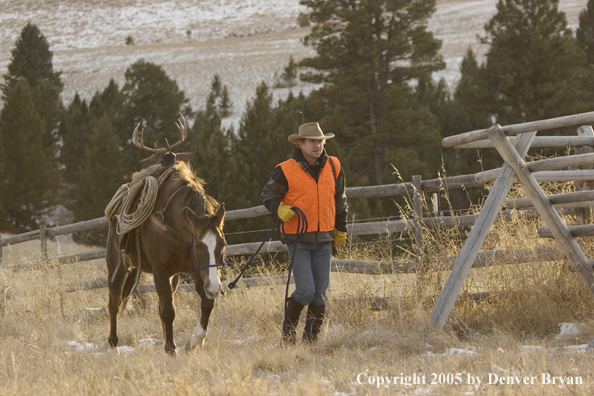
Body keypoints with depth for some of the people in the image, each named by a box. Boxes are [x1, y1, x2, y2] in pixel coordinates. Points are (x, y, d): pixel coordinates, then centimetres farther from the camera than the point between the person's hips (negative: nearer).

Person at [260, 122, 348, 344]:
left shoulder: (333, 168, 7)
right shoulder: (286, 171, -7)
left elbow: (339, 201, 18)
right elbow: (267, 195, 2)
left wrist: (341, 229, 21)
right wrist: (280, 209, -17)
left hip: (324, 239, 4)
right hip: (298, 239, -4)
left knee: (320, 295, 3)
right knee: (305, 291, -12)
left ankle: (311, 339, 14)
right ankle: (288, 331, 9)